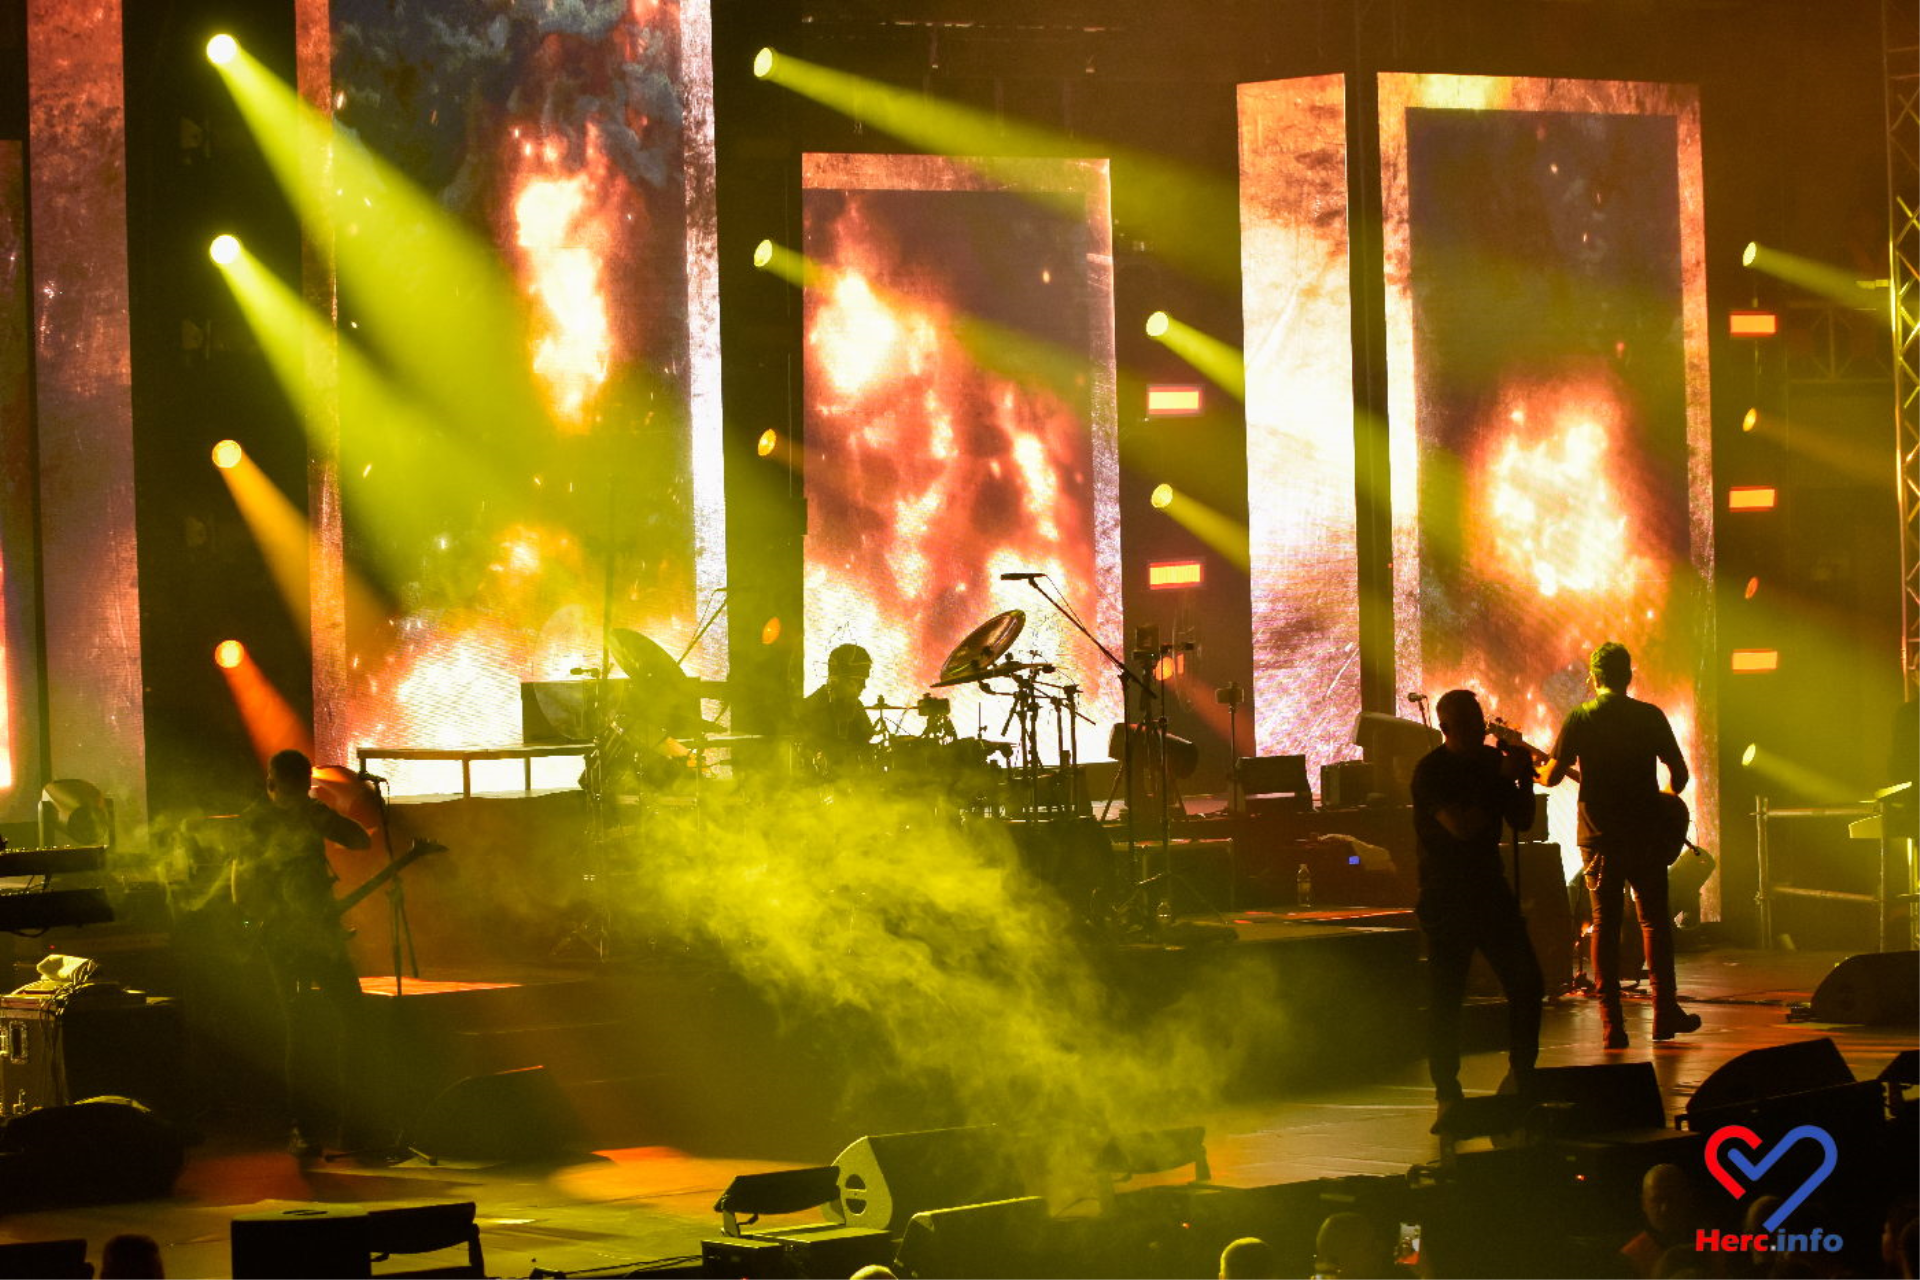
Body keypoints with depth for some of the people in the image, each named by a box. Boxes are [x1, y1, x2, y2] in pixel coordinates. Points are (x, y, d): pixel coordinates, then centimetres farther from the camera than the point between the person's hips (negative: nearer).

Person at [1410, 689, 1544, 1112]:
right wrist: (1503, 779, -17)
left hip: (1490, 890, 6)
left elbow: (1522, 821, 9)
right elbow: (1463, 826, -23)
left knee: (1527, 984, 5)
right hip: (1446, 898, -6)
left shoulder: (1492, 760, 7)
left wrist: (1524, 778, -8)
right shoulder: (1431, 771, -12)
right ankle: (1447, 1093, 4)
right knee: (1445, 998, -5)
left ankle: (1523, 1078, 20)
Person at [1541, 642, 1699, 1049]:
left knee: (1604, 924, 4)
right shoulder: (1650, 716, -1)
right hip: (1646, 833, 0)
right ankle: (1665, 1012, 12)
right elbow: (1680, 774, 1)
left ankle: (1612, 1025, -1)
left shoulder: (1579, 718, -4)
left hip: (1598, 836, 0)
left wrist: (1533, 767, 18)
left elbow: (1552, 776, -4)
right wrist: (1664, 800, 23)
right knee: (1655, 920, 13)